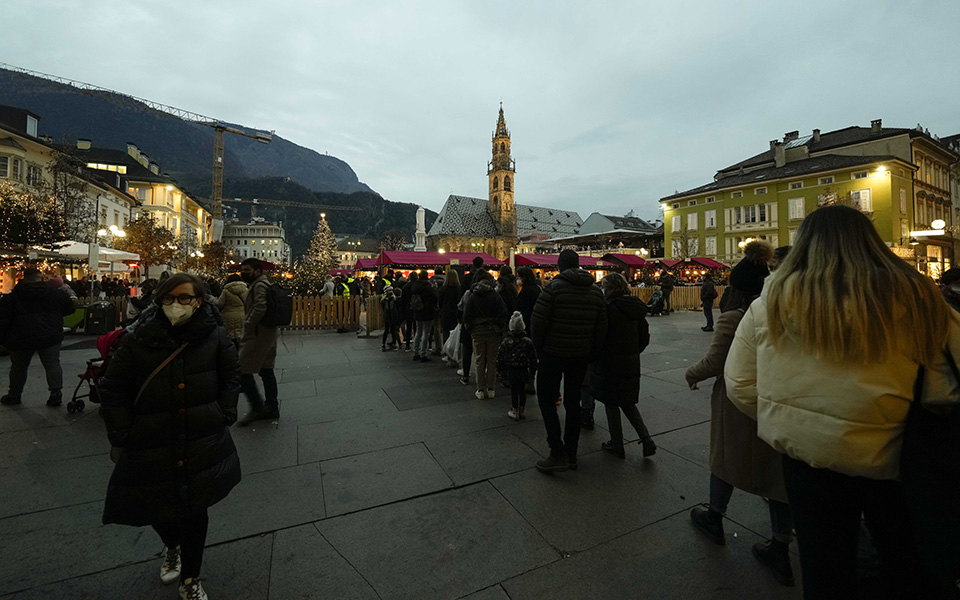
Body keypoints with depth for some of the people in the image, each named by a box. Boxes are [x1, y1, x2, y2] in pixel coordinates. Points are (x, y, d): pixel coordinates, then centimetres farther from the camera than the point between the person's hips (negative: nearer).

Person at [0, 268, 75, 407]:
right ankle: (56, 394, -5)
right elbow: (69, 308, 12)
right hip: (50, 337, -1)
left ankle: (14, 396, 31)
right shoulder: (56, 294, 0)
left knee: (18, 367, 17)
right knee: (52, 364, 5)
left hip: (21, 338, 1)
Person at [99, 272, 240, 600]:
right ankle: (172, 547, 54)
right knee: (156, 509, 16)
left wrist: (224, 418, 1)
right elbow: (113, 390, 1)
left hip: (203, 445, 0)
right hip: (150, 447, 1)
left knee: (195, 510, 11)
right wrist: (120, 438, -1)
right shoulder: (139, 340, -9)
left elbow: (230, 379, 6)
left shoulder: (215, 336, -7)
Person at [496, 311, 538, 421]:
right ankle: (521, 411, 23)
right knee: (522, 391, 13)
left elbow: (500, 356, -3)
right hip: (523, 370, 2)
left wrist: (499, 369, 9)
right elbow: (533, 357, 0)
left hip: (510, 370, -2)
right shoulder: (528, 342, -5)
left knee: (513, 391, 7)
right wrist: (533, 369, 11)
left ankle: (515, 412, 14)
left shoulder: (505, 342, -8)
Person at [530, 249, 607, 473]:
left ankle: (558, 453, 4)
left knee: (547, 401, 6)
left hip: (553, 354, -5)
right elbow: (601, 328, 6)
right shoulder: (595, 290, 5)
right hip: (581, 356, 6)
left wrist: (539, 349, -1)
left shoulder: (554, 287, -12)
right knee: (573, 402, 16)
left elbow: (538, 323, -15)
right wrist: (591, 353, 13)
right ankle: (571, 454, 25)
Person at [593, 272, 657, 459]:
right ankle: (646, 439, 13)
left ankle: (617, 445, 19)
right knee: (627, 403, 21)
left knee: (611, 404, 8)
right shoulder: (636, 308, 5)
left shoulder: (609, 309, -19)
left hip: (611, 365, -7)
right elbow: (645, 338, 10)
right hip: (632, 365, 7)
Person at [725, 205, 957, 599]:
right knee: (905, 565, 29)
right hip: (893, 459, 1)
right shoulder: (915, 297, -13)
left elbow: (739, 387, -10)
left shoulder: (772, 301, -15)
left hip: (806, 453, 0)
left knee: (824, 562, 22)